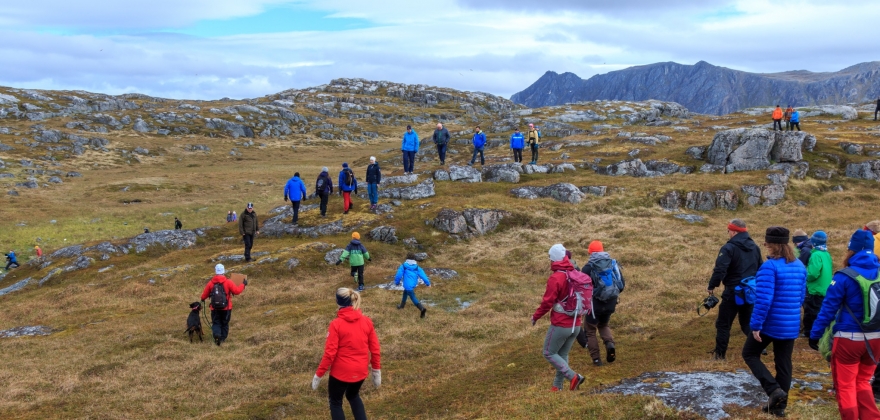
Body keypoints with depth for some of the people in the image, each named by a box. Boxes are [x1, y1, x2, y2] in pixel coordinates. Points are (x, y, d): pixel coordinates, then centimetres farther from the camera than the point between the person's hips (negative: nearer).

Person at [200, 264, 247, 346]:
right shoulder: (228, 282, -13)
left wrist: (202, 299, 30)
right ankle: (223, 338, 21)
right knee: (225, 323, 16)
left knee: (216, 323, 9)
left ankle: (217, 335, -16)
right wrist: (243, 284, 3)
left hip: (215, 308, 1)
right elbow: (237, 291, -14)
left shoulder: (210, 283, -5)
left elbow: (205, 294, 7)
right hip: (226, 308, -1)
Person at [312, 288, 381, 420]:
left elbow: (329, 353, -17)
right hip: (361, 371, 5)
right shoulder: (367, 321, -6)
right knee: (353, 396, 31)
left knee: (335, 402, 19)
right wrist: (377, 370, 11)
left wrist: (318, 375, -6)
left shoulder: (336, 324, -18)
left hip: (341, 372, -4)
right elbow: (375, 349, -1)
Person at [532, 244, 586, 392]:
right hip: (576, 325, 7)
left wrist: (536, 316, -2)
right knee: (563, 354, 17)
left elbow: (547, 302, -16)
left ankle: (573, 377, -5)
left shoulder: (555, 278, -17)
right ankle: (557, 386, 19)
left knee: (549, 353, 7)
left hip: (560, 325, -7)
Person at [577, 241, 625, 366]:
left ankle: (596, 359, 10)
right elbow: (622, 284, 6)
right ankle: (610, 343, 0)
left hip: (595, 303, -5)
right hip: (611, 303, 5)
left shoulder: (588, 267, -10)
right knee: (604, 325, 27)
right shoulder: (613, 263, 3)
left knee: (590, 330, 12)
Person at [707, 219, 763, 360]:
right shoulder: (755, 247, 11)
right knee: (748, 322, 19)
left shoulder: (729, 248, -15)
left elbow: (720, 270, -23)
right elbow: (760, 269, 21)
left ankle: (720, 353, 7)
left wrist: (712, 286, -12)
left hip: (733, 292, -7)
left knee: (723, 324, 4)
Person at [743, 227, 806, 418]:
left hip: (771, 323, -7)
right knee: (784, 363, 14)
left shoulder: (770, 266, -19)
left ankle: (774, 390, -4)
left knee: (750, 354, 11)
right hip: (791, 325, 7)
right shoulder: (800, 266, 6)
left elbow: (764, 299, -24)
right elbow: (801, 296, 15)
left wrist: (756, 325, -18)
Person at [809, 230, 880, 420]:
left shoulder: (845, 276, -13)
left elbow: (828, 308, -13)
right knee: (862, 382, 21)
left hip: (849, 339, -5)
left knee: (845, 385, 8)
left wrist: (815, 335, -6)